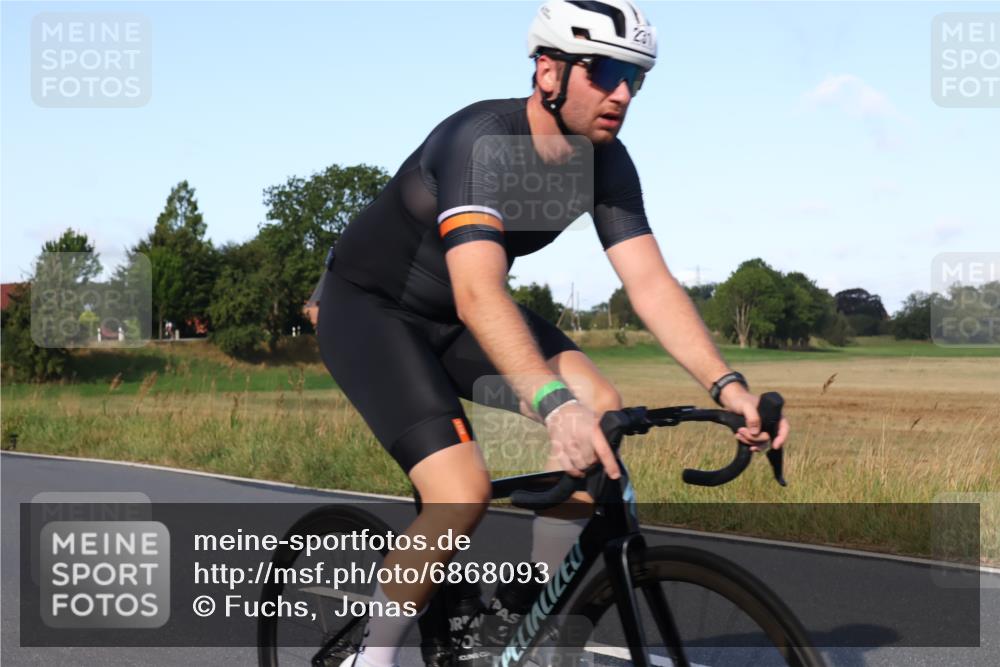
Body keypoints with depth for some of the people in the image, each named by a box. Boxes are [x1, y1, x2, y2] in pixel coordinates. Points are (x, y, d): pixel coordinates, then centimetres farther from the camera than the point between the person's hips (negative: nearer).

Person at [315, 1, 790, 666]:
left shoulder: (606, 161, -10)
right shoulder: (481, 141, -32)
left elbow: (651, 282, -15)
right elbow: (479, 295, -44)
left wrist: (728, 384, -29)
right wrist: (555, 403, -57)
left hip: (452, 318, 7)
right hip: (369, 309, -7)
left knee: (600, 407, -15)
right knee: (463, 492, -24)